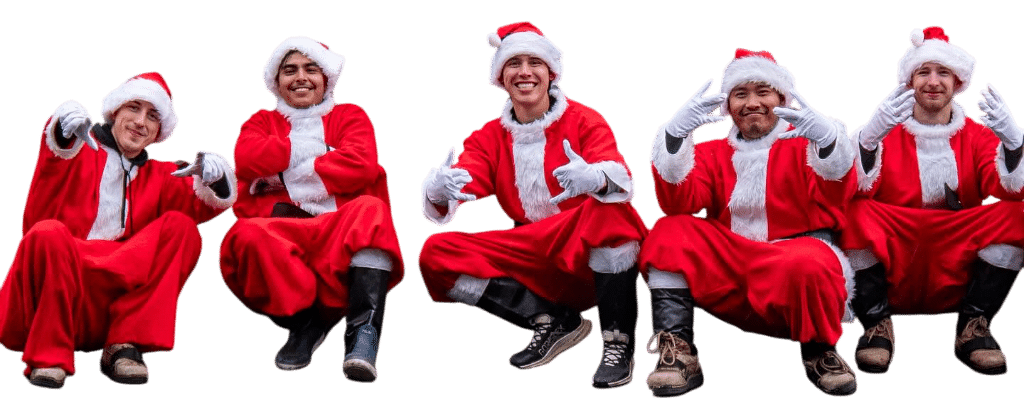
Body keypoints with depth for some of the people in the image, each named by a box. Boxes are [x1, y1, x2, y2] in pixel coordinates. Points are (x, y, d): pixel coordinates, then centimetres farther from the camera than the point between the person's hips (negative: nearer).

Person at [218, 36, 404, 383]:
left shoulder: (350, 116, 21)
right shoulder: (262, 121, 25)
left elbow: (361, 165, -2)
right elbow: (246, 159, 1)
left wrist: (287, 176, -1)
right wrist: (308, 148, 4)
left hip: (344, 236, 0)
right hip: (279, 231, 1)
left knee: (372, 211, -35)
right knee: (247, 235, -34)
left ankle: (363, 331, -42)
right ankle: (305, 322, -21)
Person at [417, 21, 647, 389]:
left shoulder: (583, 121, -1)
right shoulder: (488, 137, 9)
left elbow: (620, 177, -20)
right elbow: (464, 180, -7)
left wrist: (596, 178, -45)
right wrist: (438, 190, -33)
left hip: (594, 257, -4)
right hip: (534, 263, 4)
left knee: (609, 210, -36)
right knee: (435, 254, -14)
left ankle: (618, 344, -26)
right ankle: (552, 321, -9)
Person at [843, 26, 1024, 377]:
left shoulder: (977, 135, 9)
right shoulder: (885, 132, 5)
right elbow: (856, 190, -13)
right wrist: (869, 138, -30)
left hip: (957, 278, 1)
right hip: (891, 277, -1)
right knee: (855, 212, -29)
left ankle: (973, 326, -11)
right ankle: (877, 324, -14)